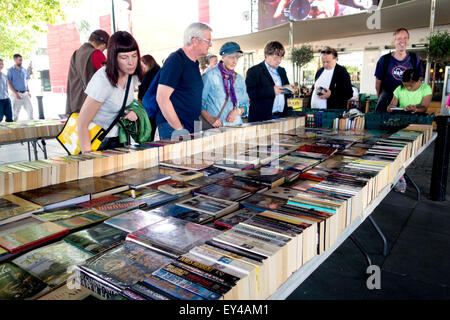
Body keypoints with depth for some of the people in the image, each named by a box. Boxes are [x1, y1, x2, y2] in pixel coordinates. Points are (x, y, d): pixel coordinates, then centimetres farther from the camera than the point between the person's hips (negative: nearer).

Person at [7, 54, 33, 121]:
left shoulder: (24, 70, 13)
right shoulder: (10, 70, -2)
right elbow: (9, 83, -6)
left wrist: (28, 91, 7)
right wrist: (16, 93, -16)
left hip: (25, 93, 5)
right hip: (17, 94, -4)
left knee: (30, 109, -1)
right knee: (15, 111, -1)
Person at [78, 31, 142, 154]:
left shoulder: (132, 74, -4)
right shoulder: (103, 80, -24)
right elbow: (82, 122, -23)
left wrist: (132, 111, -6)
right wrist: (87, 154, -28)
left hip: (117, 138, 6)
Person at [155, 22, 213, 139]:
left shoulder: (194, 62, 16)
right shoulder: (175, 60, -12)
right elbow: (162, 98, -18)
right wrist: (179, 128, -19)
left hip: (192, 127, 8)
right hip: (173, 129, -8)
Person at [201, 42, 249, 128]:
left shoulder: (239, 79, 15)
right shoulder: (210, 76, 0)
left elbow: (245, 105, 19)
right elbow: (200, 103, -1)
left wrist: (238, 111, -2)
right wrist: (210, 119, -16)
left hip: (235, 126, 4)